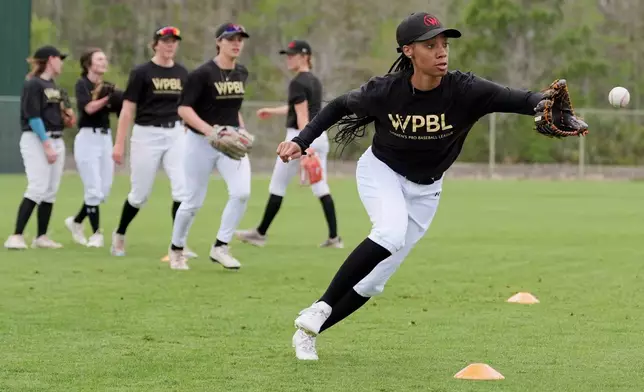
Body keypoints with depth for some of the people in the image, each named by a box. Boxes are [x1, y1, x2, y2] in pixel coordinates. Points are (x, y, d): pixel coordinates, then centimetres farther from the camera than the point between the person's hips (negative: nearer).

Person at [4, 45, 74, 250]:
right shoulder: (33, 85, -8)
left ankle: (41, 237, 10)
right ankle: (16, 236, -18)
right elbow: (34, 118, -15)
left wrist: (67, 121, 2)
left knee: (51, 191, 5)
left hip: (57, 140, 8)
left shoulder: (54, 87, 17)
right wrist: (46, 145, -20)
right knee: (38, 188, -17)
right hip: (36, 140, -8)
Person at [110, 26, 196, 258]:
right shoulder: (141, 73, -5)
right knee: (140, 193, 4)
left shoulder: (182, 73, 9)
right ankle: (119, 235, 28)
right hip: (146, 134, -4)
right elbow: (127, 110, -7)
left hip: (175, 134, 4)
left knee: (183, 188, -12)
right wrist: (119, 144, -11)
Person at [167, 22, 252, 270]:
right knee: (194, 201, 3)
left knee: (241, 192, -16)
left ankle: (220, 247, -5)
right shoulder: (203, 73, -14)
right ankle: (176, 249, 26)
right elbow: (184, 108, -19)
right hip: (201, 141, -5)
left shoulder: (241, 74, 6)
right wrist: (208, 129, -32)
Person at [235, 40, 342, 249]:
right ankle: (334, 237, -2)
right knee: (321, 188, 6)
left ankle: (261, 233, 12)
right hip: (320, 136, 8)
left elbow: (302, 117, -21)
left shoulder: (297, 83, -13)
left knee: (277, 187, 3)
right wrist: (272, 111, 43)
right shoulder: (315, 81, 15)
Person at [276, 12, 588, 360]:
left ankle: (308, 331, 18)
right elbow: (340, 107, -5)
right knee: (391, 232, -33)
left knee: (374, 280, 1)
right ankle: (320, 308, -22)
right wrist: (301, 141, -13)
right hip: (381, 171, -2)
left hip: (424, 190, 2)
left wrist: (543, 103, -61)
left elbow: (513, 98, -40)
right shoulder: (385, 91, -23)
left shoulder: (464, 91, -26)